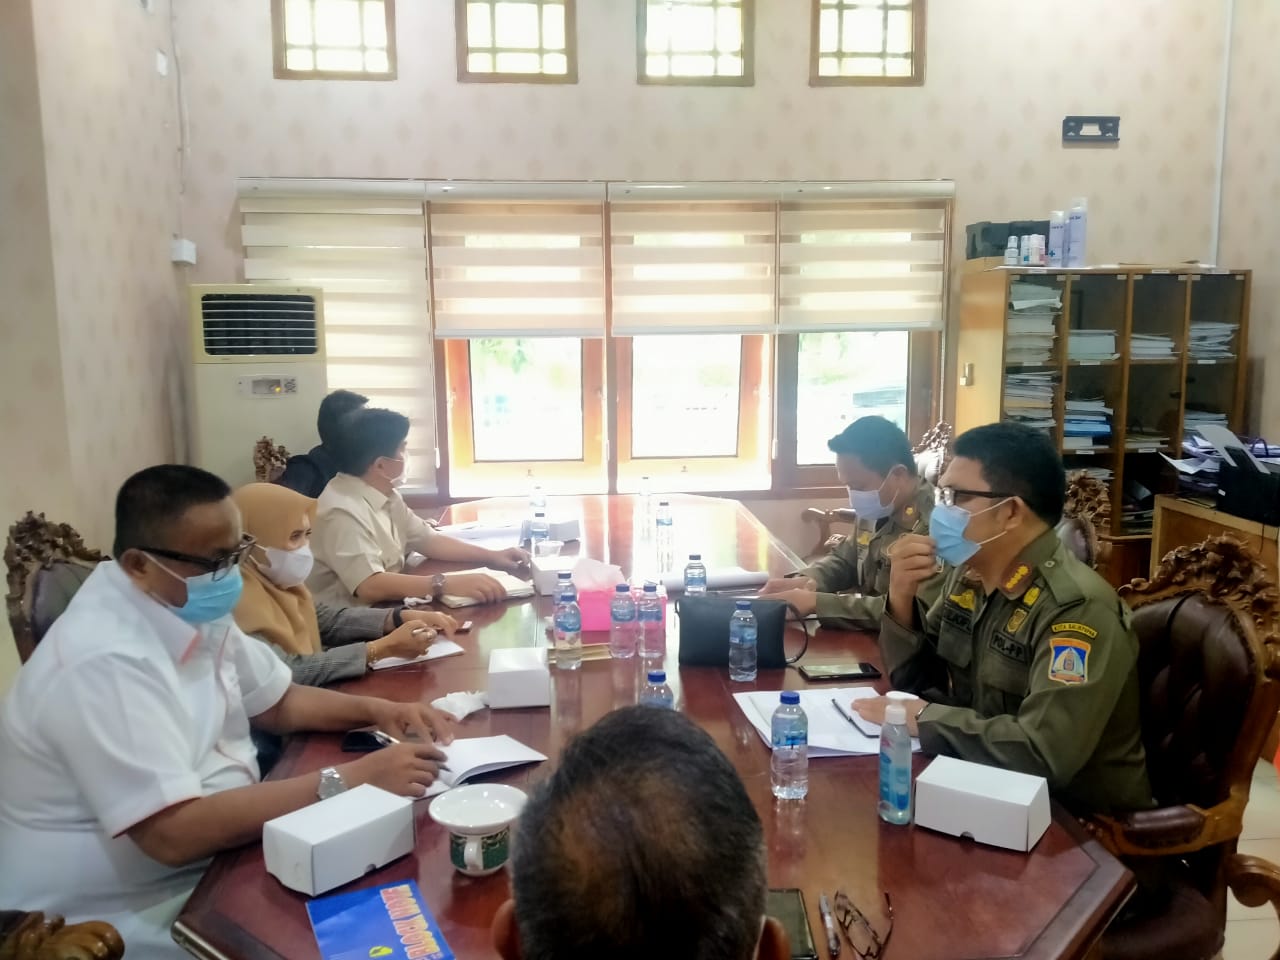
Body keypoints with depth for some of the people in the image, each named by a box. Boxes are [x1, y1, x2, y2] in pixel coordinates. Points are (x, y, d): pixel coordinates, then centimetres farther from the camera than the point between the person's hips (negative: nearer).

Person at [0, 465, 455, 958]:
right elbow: (176, 834, -32)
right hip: (125, 914, -8)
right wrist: (351, 779, -29)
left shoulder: (193, 610, 0)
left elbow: (277, 701, 13)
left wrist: (375, 709, -5)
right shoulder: (104, 661, -28)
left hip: (213, 858, 8)